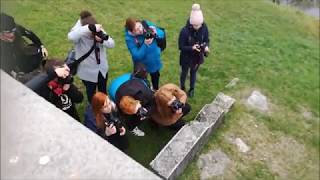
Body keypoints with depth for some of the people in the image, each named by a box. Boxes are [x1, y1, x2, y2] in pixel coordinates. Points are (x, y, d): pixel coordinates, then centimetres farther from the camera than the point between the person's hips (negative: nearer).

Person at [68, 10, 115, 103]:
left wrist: (102, 40, -35)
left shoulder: (99, 30, -11)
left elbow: (112, 44, -13)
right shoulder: (80, 35, -23)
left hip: (102, 68, 4)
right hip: (88, 71, -3)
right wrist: (90, 27, -55)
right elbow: (71, 36, -47)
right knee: (91, 93, 16)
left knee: (103, 92, 24)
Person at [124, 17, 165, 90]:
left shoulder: (146, 24, -21)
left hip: (154, 59, 5)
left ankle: (156, 91, 58)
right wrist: (145, 44, -41)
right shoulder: (129, 39, -30)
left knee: (155, 76, 29)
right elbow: (137, 56, -31)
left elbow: (162, 33, -11)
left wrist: (156, 33, -33)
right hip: (142, 64, -4)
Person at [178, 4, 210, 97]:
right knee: (184, 72, 22)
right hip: (186, 57, -3)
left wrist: (206, 46, -25)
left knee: (193, 72, 24)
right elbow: (181, 47, -21)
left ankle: (192, 89, 49)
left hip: (198, 56, 3)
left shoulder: (204, 28, -17)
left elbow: (206, 40, -3)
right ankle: (182, 87, 50)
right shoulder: (185, 31, -29)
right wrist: (192, 48, -37)